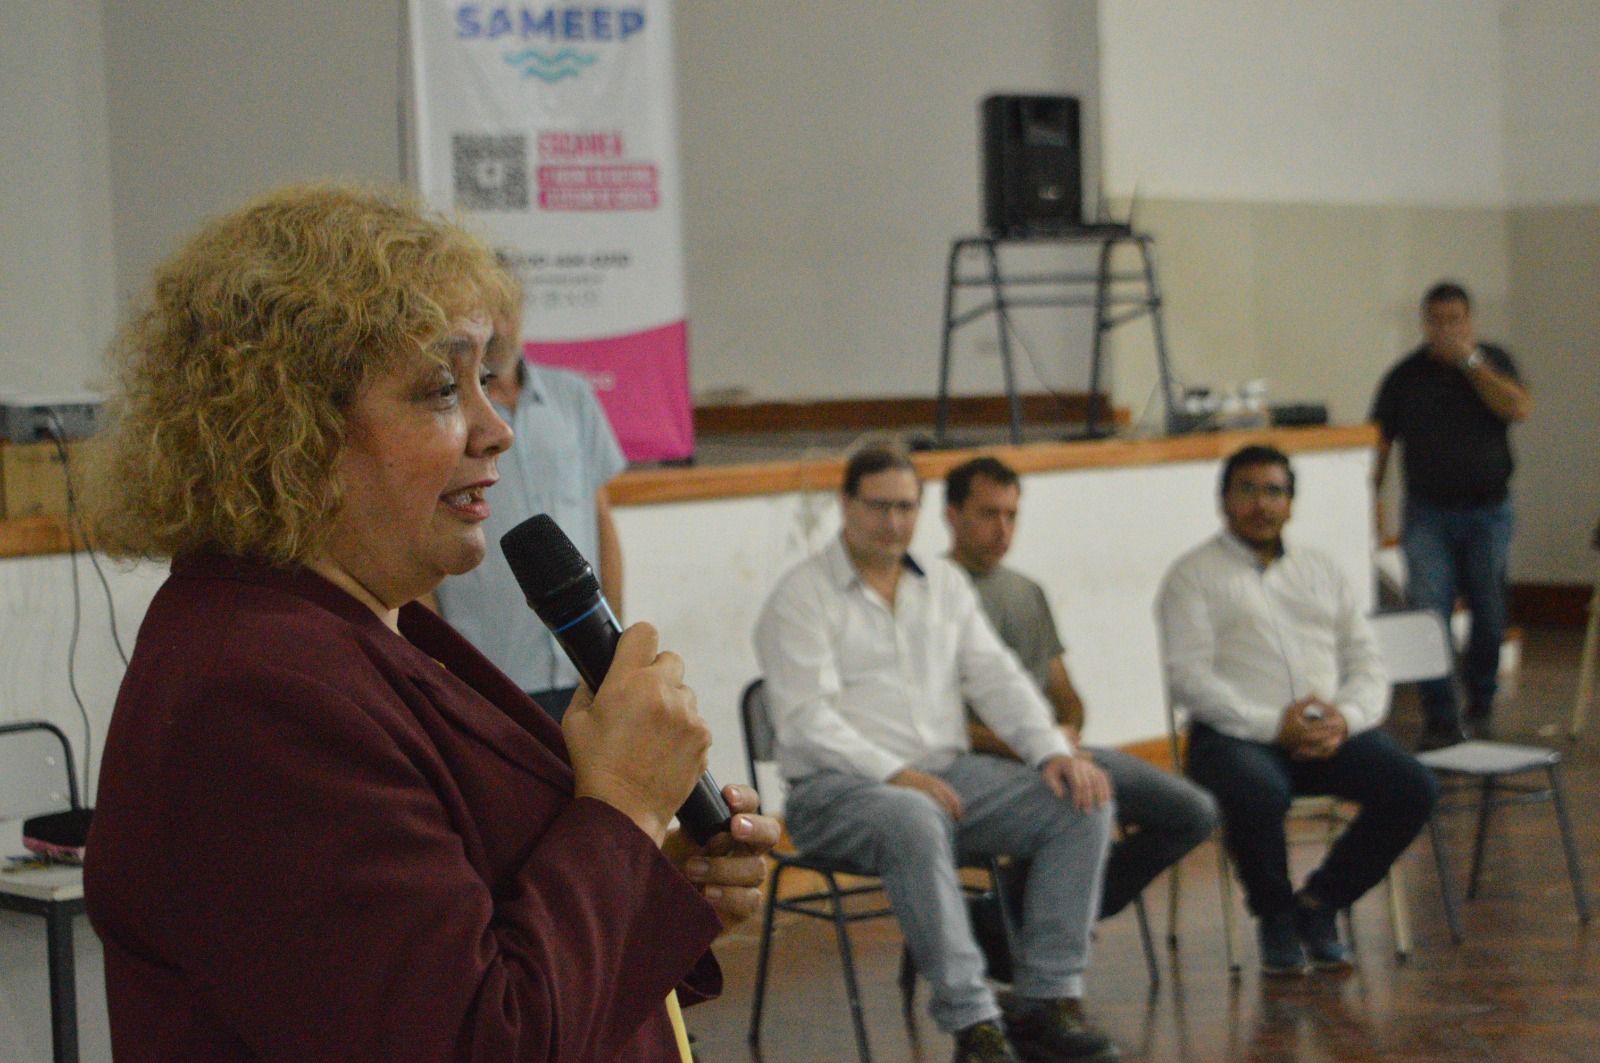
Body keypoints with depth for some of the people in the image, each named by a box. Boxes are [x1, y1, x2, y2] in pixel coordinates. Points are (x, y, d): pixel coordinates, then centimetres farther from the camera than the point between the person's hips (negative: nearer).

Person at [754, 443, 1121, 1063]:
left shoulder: (945, 584, 19)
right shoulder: (801, 596, -1)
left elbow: (997, 679, 13)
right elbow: (806, 720, -12)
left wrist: (1052, 751, -6)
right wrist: (895, 773, -25)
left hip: (950, 773, 6)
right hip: (836, 787, -6)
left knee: (1083, 804, -14)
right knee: (916, 821, -40)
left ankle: (1046, 1001, -15)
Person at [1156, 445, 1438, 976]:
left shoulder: (1322, 570, 21)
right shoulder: (1194, 575, 6)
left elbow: (1367, 664, 15)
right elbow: (1188, 678, -7)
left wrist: (1344, 719, -8)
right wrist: (1274, 725, -17)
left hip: (1330, 732, 5)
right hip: (1235, 733, -4)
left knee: (1414, 787, -20)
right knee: (1259, 794, -38)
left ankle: (1319, 902, 0)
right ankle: (1275, 914, -7)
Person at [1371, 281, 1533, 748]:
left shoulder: (1493, 361, 5)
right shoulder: (1406, 376, 3)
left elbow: (1518, 409, -13)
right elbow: (1380, 443, 3)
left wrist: (1470, 360, -14)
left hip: (1488, 511, 1)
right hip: (1428, 513, -1)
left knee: (1489, 616, 9)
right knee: (1429, 615, -12)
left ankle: (1481, 705, 29)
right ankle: (1441, 719, -9)